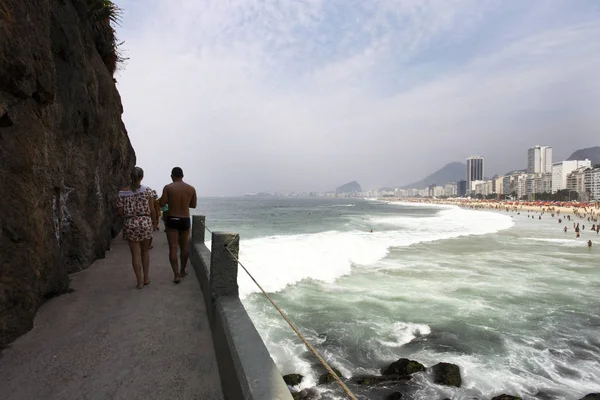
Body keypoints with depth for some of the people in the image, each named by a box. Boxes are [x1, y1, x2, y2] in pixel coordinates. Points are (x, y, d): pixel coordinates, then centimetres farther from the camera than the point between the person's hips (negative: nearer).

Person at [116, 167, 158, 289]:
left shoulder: (122, 192, -3)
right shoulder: (147, 190, -6)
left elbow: (119, 212, -2)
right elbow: (152, 209, -4)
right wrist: (154, 223, 9)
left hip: (130, 224, 0)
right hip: (145, 222, 0)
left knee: (136, 254, 6)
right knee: (145, 251, 18)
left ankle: (140, 282, 11)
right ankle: (146, 278, 24)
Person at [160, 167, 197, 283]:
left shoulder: (168, 188, -8)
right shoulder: (191, 189, -1)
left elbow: (162, 204, -10)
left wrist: (170, 200, 10)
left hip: (172, 220, -2)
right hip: (185, 220, 2)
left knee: (173, 248, 0)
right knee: (184, 247, 17)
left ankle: (176, 275, -6)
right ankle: (182, 271, 29)